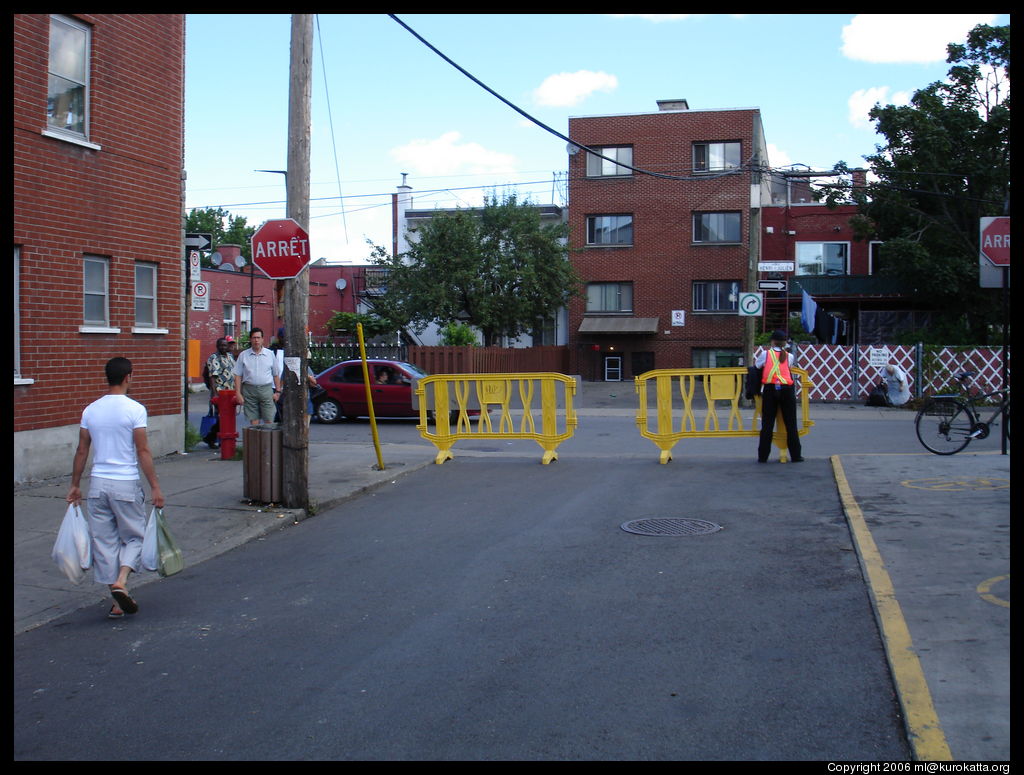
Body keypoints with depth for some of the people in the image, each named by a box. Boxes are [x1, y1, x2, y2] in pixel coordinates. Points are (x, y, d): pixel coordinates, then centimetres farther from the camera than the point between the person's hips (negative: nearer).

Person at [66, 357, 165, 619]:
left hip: (98, 483, 4)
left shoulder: (90, 410, 5)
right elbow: (143, 452, -12)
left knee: (104, 541, 9)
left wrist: (75, 485, 19)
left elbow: (81, 452, 9)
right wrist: (155, 488, -8)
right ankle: (121, 582, -12)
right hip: (126, 483, -4)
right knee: (134, 536, 11)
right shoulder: (134, 409, -9)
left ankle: (117, 603, 13)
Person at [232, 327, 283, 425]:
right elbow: (238, 376, 6)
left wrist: (278, 391, 7)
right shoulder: (243, 355, 6)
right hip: (249, 390, 0)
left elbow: (276, 375, 13)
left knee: (269, 421, -5)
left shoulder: (270, 354, 8)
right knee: (253, 421, 3)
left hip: (266, 389, 0)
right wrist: (238, 393, -1)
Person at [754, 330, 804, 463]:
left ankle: (763, 456, 3)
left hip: (770, 390, -1)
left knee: (767, 424, 3)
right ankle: (795, 455, 10)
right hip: (787, 390, 1)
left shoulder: (765, 354, 4)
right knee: (791, 424, 8)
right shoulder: (789, 357, 8)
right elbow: (789, 367, 10)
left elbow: (756, 366, 11)